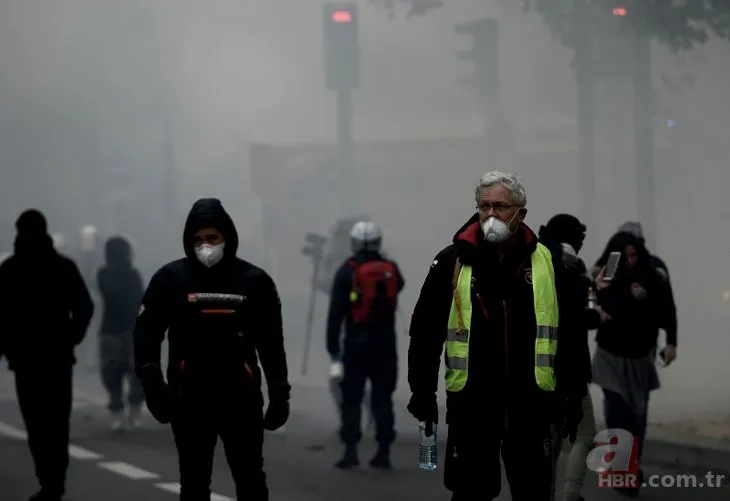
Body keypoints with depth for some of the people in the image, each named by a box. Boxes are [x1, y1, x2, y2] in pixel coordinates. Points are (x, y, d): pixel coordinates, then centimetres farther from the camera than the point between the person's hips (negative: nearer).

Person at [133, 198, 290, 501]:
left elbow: (271, 342, 7)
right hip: (189, 400, 0)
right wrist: (152, 383, -15)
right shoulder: (170, 279, -1)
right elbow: (147, 333, -2)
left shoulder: (254, 281, 1)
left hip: (242, 398, 0)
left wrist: (279, 393, 7)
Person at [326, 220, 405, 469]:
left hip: (357, 342, -3)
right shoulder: (391, 269, 1)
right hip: (385, 342, 3)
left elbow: (335, 313, -8)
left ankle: (351, 450, -4)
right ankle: (383, 452, 7)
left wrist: (333, 347, -5)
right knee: (382, 398, 8)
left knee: (351, 398, 3)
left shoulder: (347, 272, -7)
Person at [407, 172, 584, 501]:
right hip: (470, 403, -1)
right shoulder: (451, 263, 0)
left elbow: (569, 336, 8)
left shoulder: (547, 264, 3)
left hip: (530, 403, 1)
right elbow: (425, 332, 3)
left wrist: (571, 398, 6)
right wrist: (422, 392, 0)